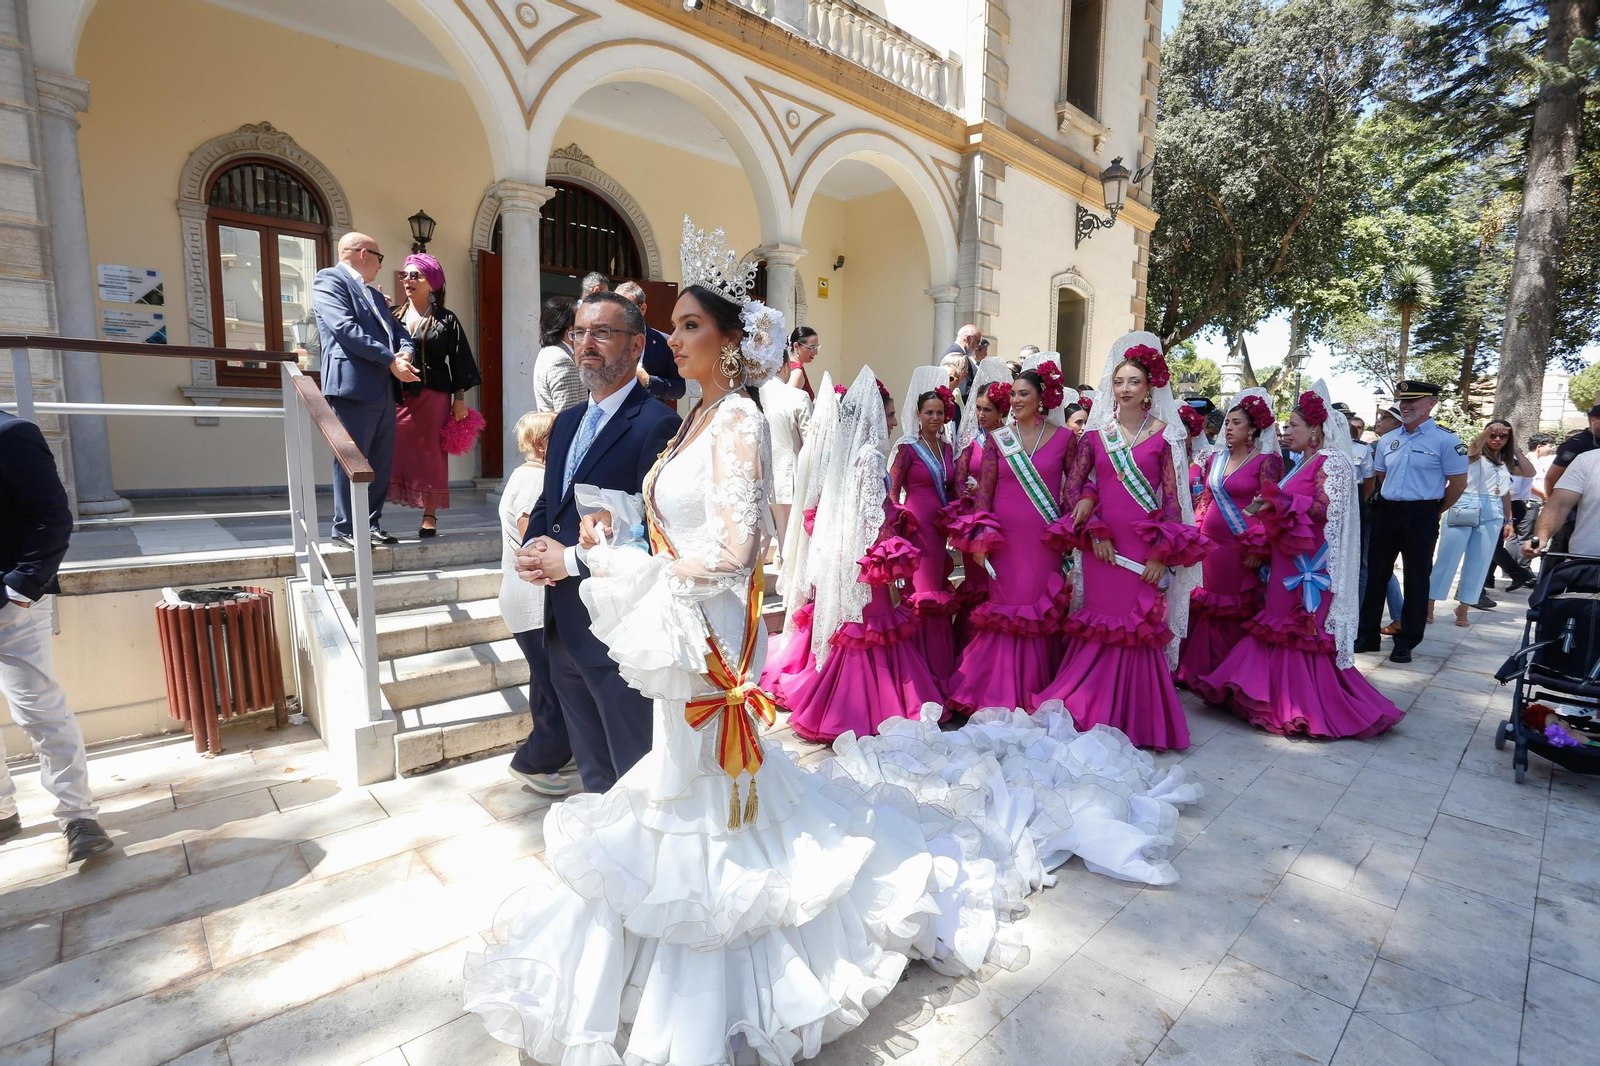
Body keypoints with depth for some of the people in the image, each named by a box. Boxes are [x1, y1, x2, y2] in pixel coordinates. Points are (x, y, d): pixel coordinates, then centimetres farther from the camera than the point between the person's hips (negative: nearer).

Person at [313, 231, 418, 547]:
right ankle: (345, 528, 4)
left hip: (384, 389, 8)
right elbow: (345, 328, -14)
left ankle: (371, 524, 17)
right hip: (353, 386, -8)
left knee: (381, 462, 9)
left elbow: (399, 330, 19)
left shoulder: (374, 294, 26)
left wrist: (404, 353, -4)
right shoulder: (329, 279, -1)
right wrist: (390, 360, -15)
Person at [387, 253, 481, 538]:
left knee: (429, 454, 2)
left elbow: (459, 361, 3)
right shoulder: (393, 316, 12)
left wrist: (460, 398, -2)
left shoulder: (446, 319, 5)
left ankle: (430, 516, 10)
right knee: (394, 453, -2)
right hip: (397, 396, 2)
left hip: (432, 396, -2)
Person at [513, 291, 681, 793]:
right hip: (564, 627, 9)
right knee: (593, 775, 25)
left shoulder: (657, 424, -16)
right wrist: (530, 550, -2)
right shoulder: (567, 422, 12)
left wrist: (570, 560, -17)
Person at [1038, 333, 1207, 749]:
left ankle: (1137, 719, 14)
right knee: (1099, 626, 4)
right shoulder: (1096, 433, 8)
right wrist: (1094, 531, -7)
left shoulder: (1163, 434, 3)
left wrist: (1162, 555, -7)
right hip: (1101, 543, 2)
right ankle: (1093, 713, 16)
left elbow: (1173, 497, 0)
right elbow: (1074, 486, 5)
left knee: (1140, 628, 1)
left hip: (1144, 544, -1)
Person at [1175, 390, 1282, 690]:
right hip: (1209, 544, 5)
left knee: (1238, 611, 3)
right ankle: (1200, 670, 18)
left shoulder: (1265, 461, -5)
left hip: (1242, 548, -5)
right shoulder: (1215, 459, 12)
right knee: (1204, 607, 8)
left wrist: (1258, 550, -16)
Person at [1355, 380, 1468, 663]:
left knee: (1416, 579, 5)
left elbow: (1458, 483, -5)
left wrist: (1434, 512, 2)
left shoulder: (1446, 440, -8)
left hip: (1420, 517, -5)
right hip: (1385, 512, 5)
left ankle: (1406, 642, 15)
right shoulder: (1387, 440, 9)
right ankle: (1367, 635, 17)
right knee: (1376, 574, 8)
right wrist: (1388, 503, 12)